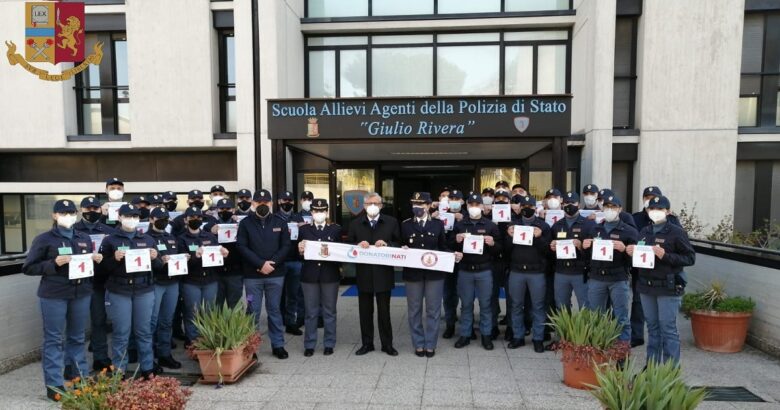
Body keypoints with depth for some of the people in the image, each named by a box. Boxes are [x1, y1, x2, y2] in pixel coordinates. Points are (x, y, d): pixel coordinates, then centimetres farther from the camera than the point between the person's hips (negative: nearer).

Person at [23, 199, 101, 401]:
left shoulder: (84, 238, 12)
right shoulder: (44, 239, -3)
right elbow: (28, 268, -3)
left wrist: (96, 260, -2)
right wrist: (54, 263, -17)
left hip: (81, 294, 4)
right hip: (54, 296, -4)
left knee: (77, 337, 14)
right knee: (54, 339, 2)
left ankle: (80, 378, 25)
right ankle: (54, 385, 9)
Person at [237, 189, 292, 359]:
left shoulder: (280, 223, 5)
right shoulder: (245, 223, 0)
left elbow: (286, 246, 0)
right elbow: (242, 247, -7)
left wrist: (272, 263, -13)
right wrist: (261, 264, -16)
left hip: (275, 274, 1)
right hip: (252, 275, -1)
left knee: (274, 310, 10)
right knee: (253, 311, 5)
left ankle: (278, 345, 19)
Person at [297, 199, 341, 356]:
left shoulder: (336, 229, 4)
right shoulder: (304, 229, 6)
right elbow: (298, 253, 5)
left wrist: (340, 266, -16)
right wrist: (300, 250, -17)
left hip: (330, 275, 0)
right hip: (309, 275, 0)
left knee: (329, 312, 9)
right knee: (311, 312, 8)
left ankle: (329, 344, 21)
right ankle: (309, 345, 20)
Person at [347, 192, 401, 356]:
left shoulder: (391, 222, 1)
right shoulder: (355, 223, 4)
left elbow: (399, 244, 1)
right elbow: (348, 246, 3)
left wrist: (387, 244, -17)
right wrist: (358, 245, -16)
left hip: (383, 273, -1)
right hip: (363, 274, 2)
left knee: (384, 311, 7)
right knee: (365, 311, 11)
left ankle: (387, 344, 21)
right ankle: (367, 343, 24)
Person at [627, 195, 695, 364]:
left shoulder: (676, 232, -6)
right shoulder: (644, 232, 12)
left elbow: (690, 258, -8)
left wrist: (665, 255, -20)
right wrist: (632, 252, 0)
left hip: (668, 287, -6)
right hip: (646, 286, 6)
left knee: (668, 329, -1)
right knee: (652, 327, 14)